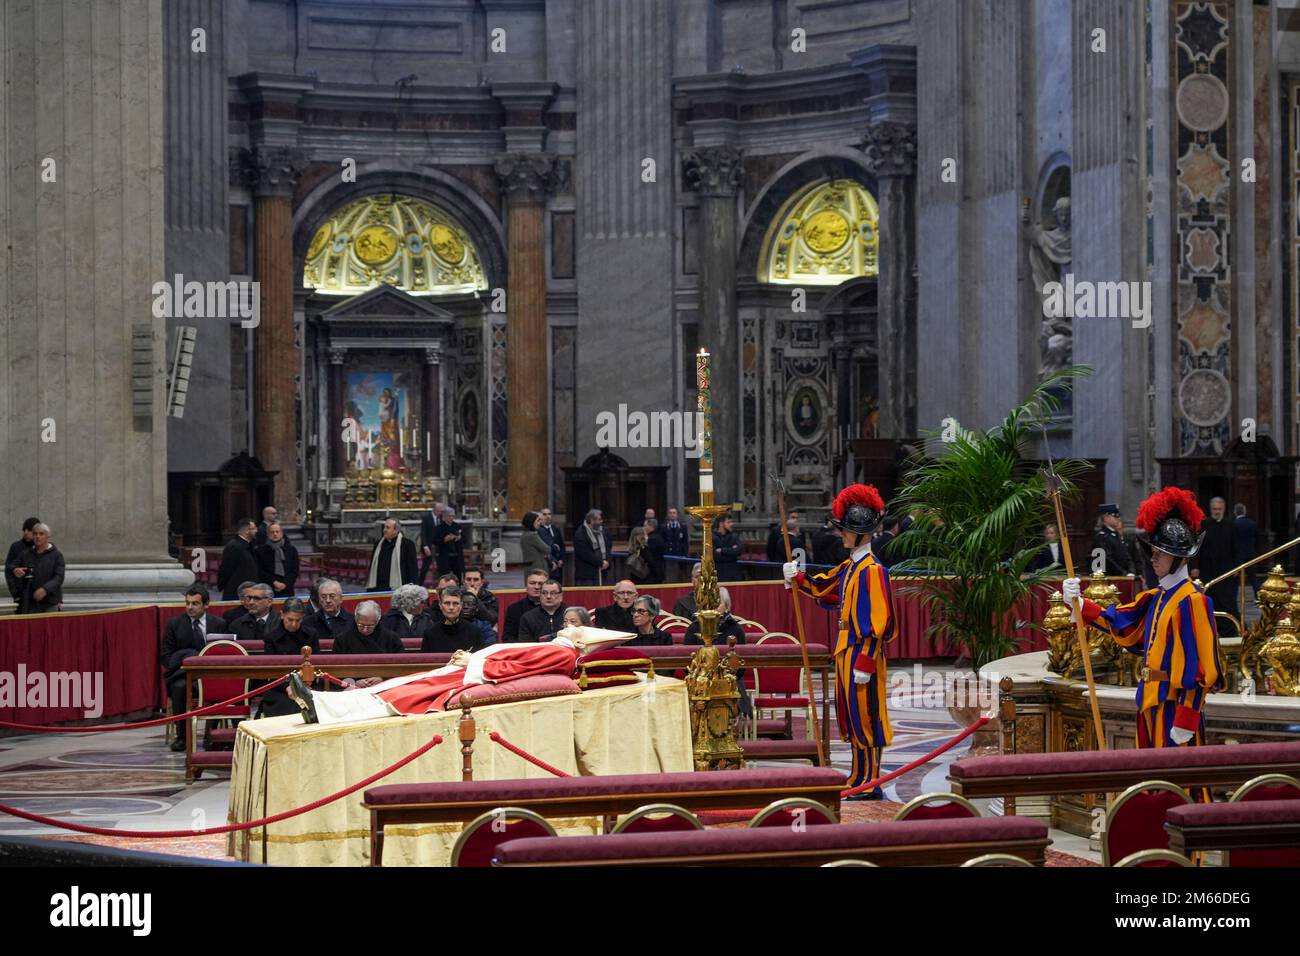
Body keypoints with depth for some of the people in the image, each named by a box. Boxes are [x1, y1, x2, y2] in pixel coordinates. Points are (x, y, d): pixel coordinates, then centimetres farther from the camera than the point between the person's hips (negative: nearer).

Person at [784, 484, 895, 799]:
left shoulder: (872, 571, -17)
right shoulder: (849, 567, 11)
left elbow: (879, 623, -20)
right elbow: (822, 587, 28)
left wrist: (864, 664, -22)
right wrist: (798, 577, 10)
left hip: (862, 655, -9)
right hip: (846, 652, 9)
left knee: (865, 719, -2)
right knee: (850, 718, 15)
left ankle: (870, 786, 5)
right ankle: (860, 778, 25)